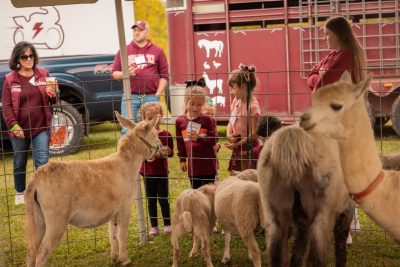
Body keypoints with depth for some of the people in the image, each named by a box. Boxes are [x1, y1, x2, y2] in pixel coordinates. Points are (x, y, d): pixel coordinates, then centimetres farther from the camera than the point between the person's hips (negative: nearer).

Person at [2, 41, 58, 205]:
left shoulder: (43, 74, 4)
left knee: (43, 163, -5)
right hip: (19, 129, 0)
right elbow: (6, 106, -2)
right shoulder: (10, 79, -1)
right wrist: (13, 125, -13)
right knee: (19, 164, 13)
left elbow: (53, 101, 11)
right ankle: (20, 193, 30)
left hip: (40, 127, 0)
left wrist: (53, 95, -12)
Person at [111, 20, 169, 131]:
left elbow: (164, 75, 7)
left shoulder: (158, 51, 10)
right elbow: (114, 73, 10)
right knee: (127, 130, -4)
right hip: (130, 97, 0)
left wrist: (157, 95, -3)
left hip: (151, 97, 0)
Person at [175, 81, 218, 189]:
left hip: (208, 164, -3)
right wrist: (182, 160, 12)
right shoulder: (180, 121, 2)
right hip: (193, 165, 3)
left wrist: (199, 138, -23)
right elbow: (180, 143, 10)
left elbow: (214, 140, -10)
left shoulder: (207, 120, -7)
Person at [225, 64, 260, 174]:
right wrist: (229, 135, -7)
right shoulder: (236, 101, 5)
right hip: (237, 148, 8)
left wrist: (237, 144, -16)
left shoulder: (252, 106, -19)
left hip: (248, 148, -8)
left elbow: (254, 133, -19)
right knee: (233, 176, 13)